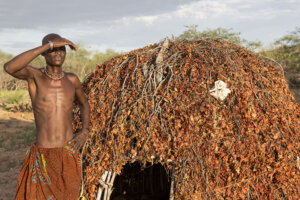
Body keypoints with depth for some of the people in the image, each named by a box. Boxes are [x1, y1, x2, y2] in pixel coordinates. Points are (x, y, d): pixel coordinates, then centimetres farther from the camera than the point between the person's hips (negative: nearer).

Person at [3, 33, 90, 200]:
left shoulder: (72, 80, 5)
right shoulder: (34, 75, -6)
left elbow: (84, 103, 24)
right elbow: (9, 67, -30)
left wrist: (84, 132, 5)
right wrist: (49, 45, -29)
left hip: (70, 155, 3)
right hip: (43, 157, -3)